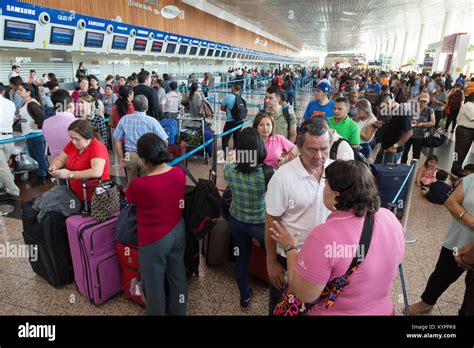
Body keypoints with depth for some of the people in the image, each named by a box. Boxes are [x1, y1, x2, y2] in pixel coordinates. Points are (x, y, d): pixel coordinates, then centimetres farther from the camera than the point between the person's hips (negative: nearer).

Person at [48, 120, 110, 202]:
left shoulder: (97, 148, -18)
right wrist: (54, 166, -8)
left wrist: (70, 174, -24)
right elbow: (60, 159, 15)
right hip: (76, 194, 7)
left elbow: (96, 172, -31)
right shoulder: (73, 144, 3)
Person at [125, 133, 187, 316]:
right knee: (177, 275, 24)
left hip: (154, 240, -6)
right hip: (178, 231, 6)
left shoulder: (139, 185, -27)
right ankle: (179, 311, 45)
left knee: (154, 283, 18)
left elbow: (129, 198, -2)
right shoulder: (180, 173, -11)